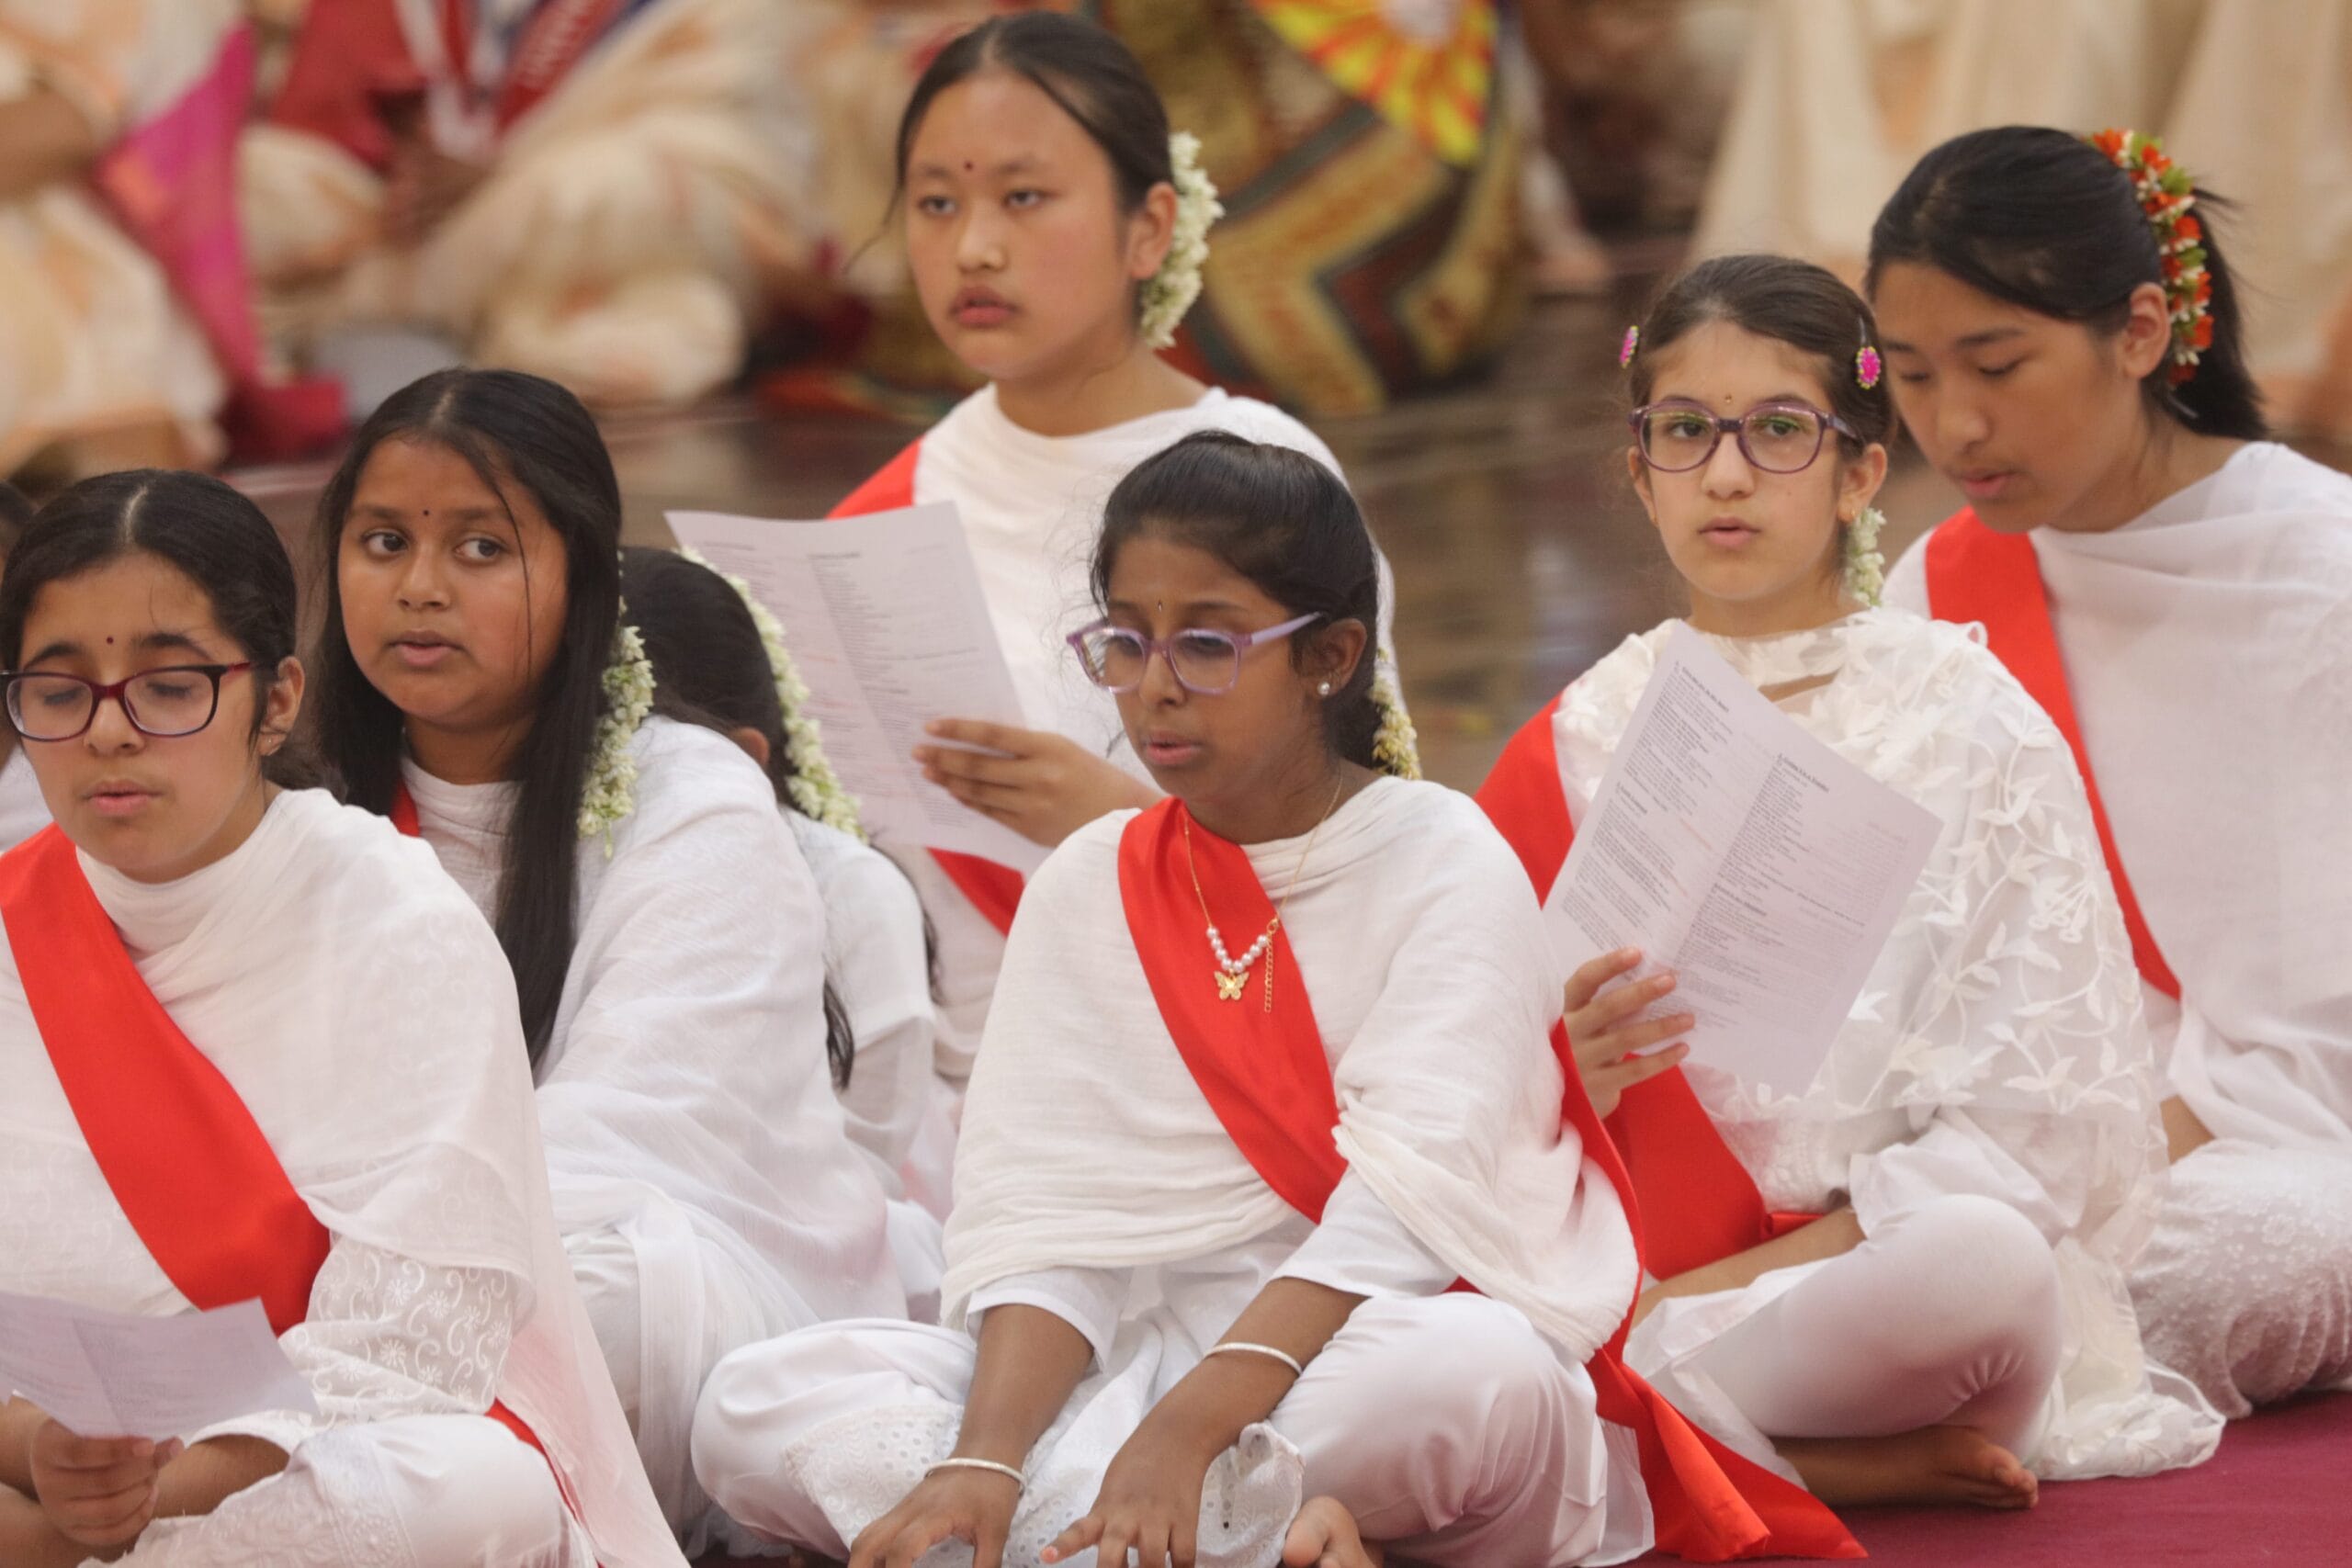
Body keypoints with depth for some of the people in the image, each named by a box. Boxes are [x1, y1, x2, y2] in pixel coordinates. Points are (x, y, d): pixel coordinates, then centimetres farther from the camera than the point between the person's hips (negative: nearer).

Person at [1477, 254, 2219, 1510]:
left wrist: (1721, 1283, -13)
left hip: (1878, 1264, -2)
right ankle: (1850, 1467, -19)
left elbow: (2040, 1124, -4)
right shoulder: (1573, 751, 12)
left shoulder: (1970, 729, 5)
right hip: (1612, 1286, 2)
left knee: (1985, 1263, -39)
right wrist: (1578, 1067, -17)